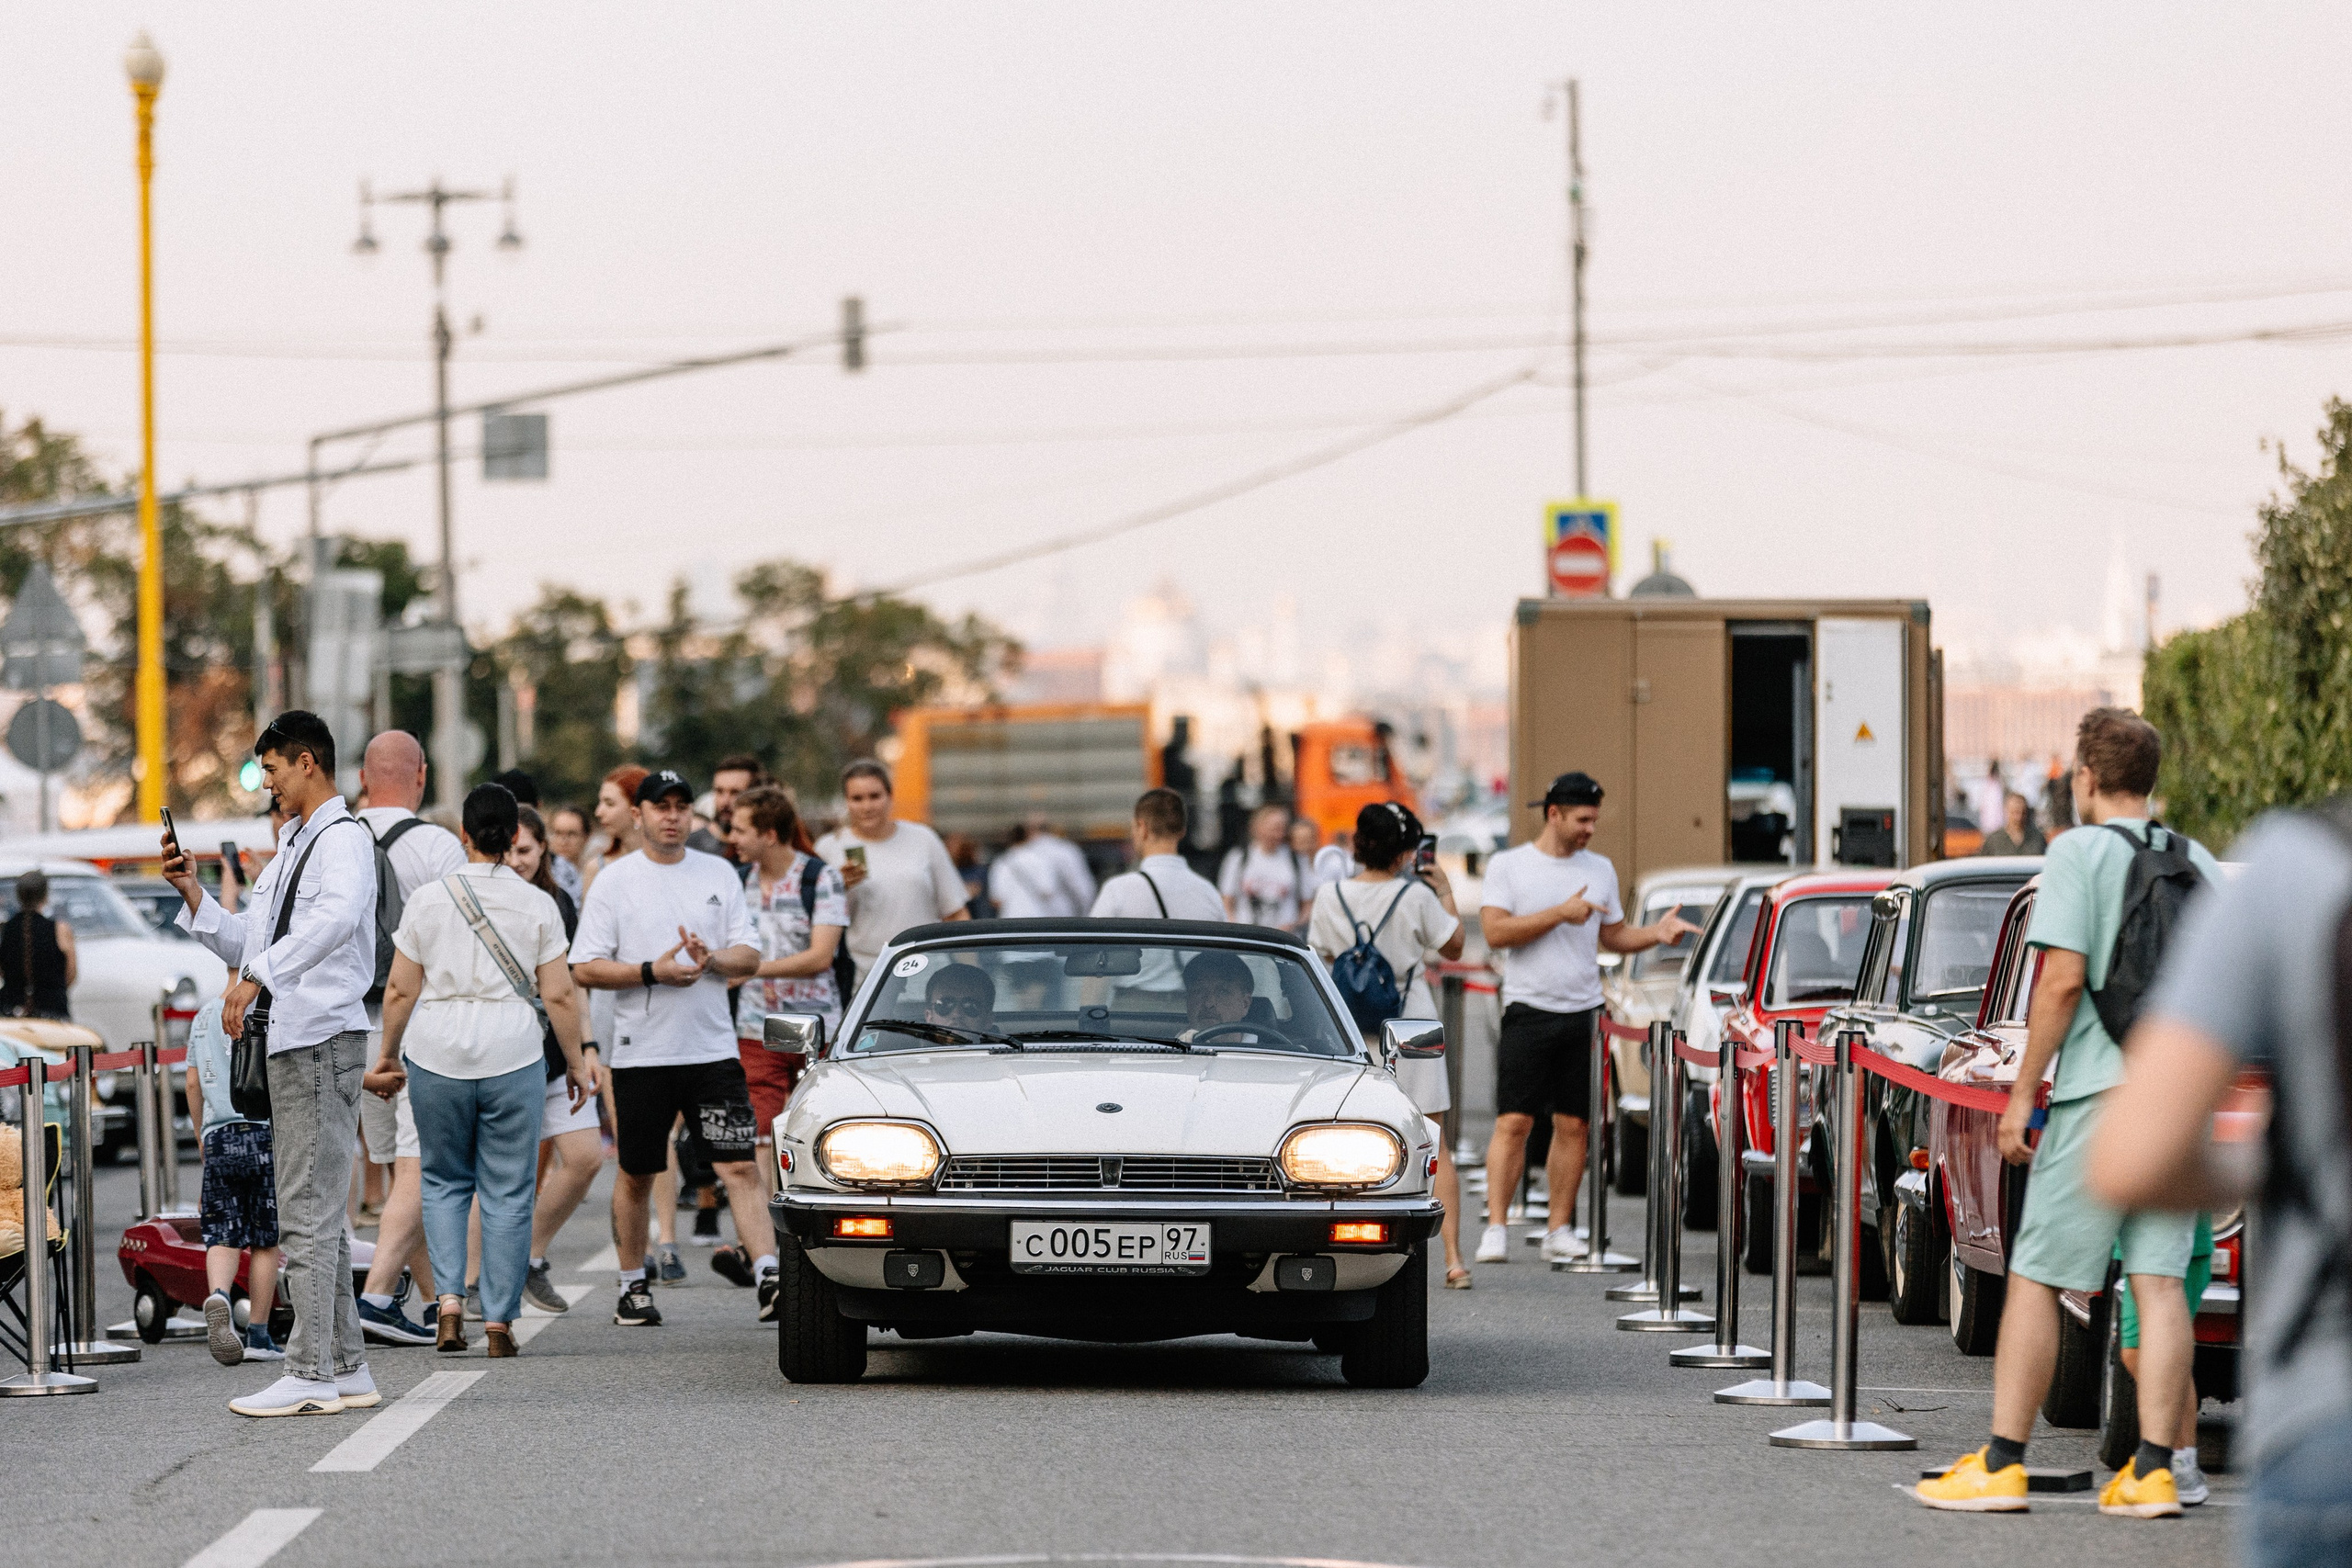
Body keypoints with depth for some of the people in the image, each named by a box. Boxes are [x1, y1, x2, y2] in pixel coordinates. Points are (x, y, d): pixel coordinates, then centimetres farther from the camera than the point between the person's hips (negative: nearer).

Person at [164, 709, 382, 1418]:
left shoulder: (342, 839, -10)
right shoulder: (295, 846, 22)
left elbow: (336, 919, -31)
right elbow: (248, 943, 25)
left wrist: (256, 977, -35)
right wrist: (193, 894, 12)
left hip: (324, 1040, -10)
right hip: (292, 1041, 10)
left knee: (308, 1214, -11)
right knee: (315, 1216, 12)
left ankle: (311, 1375, -11)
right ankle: (347, 1369, 15)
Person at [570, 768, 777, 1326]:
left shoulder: (719, 875, 9)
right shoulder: (614, 881, 1)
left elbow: (749, 957, 8)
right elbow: (585, 968, -4)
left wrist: (711, 959, -13)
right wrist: (653, 972, -16)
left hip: (713, 1046, 1)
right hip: (641, 1051, -1)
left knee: (739, 1166, -9)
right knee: (636, 1175, 9)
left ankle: (769, 1278, -17)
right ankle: (632, 1286, 22)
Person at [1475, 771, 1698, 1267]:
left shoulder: (1600, 869, 13)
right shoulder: (1509, 865, 0)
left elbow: (1614, 936, 18)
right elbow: (1495, 932, -11)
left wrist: (1657, 932, 0)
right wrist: (1560, 913, -15)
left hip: (1584, 1013, 4)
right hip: (1529, 1009, -4)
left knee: (1574, 1125, 3)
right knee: (1514, 1122, -10)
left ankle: (1560, 1230, 9)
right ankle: (1495, 1228, -9)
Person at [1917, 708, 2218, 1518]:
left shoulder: (2081, 852, -5)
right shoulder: (2199, 864, 12)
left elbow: (2063, 979, -13)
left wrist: (2023, 1092, -9)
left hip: (2099, 1088, -5)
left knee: (2034, 1278, 0)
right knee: (2160, 1283, 3)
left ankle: (2001, 1464, -1)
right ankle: (2152, 1470, -2)